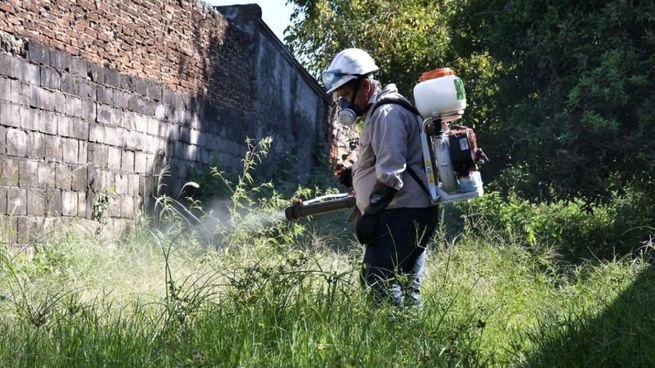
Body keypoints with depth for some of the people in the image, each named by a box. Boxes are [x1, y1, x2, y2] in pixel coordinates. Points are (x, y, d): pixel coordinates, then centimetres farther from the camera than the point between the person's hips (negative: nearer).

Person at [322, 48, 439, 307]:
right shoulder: (377, 113, 22)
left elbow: (390, 174, -20)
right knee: (405, 288, 10)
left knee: (377, 279, -17)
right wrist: (354, 173, 15)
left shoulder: (387, 113, -11)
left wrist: (370, 214, -20)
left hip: (401, 213, -11)